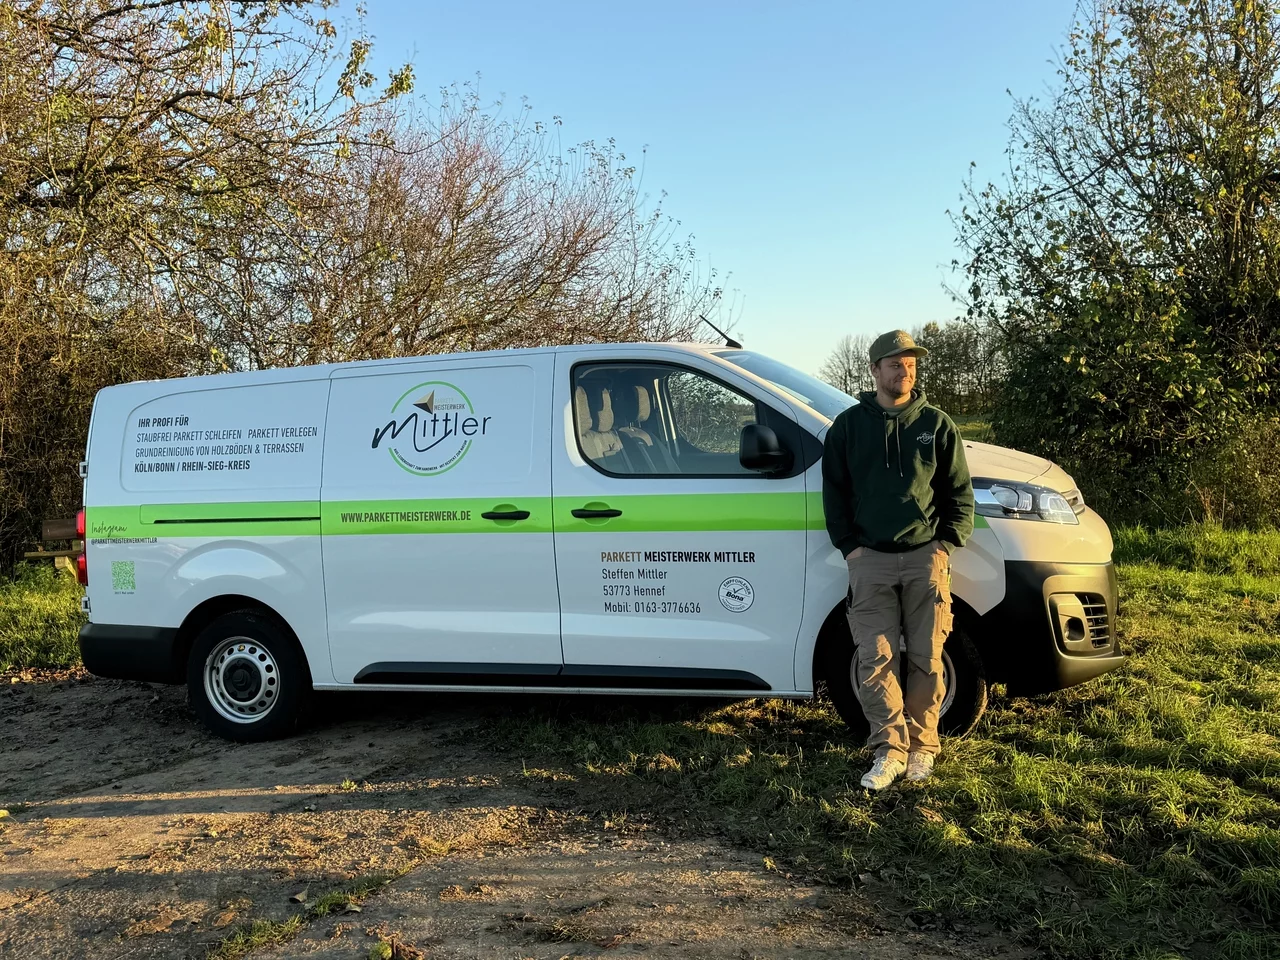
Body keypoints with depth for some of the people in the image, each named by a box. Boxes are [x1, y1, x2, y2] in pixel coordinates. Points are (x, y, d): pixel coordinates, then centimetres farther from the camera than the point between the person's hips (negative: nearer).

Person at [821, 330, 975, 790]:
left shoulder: (936, 424, 7)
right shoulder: (848, 426, 7)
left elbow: (960, 492, 9)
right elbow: (834, 492, 9)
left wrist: (946, 544, -2)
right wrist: (849, 545, -1)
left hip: (926, 557, 0)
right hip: (870, 559, 0)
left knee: (926, 660, 4)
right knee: (874, 660, -4)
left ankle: (921, 747, 18)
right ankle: (890, 750, 4)